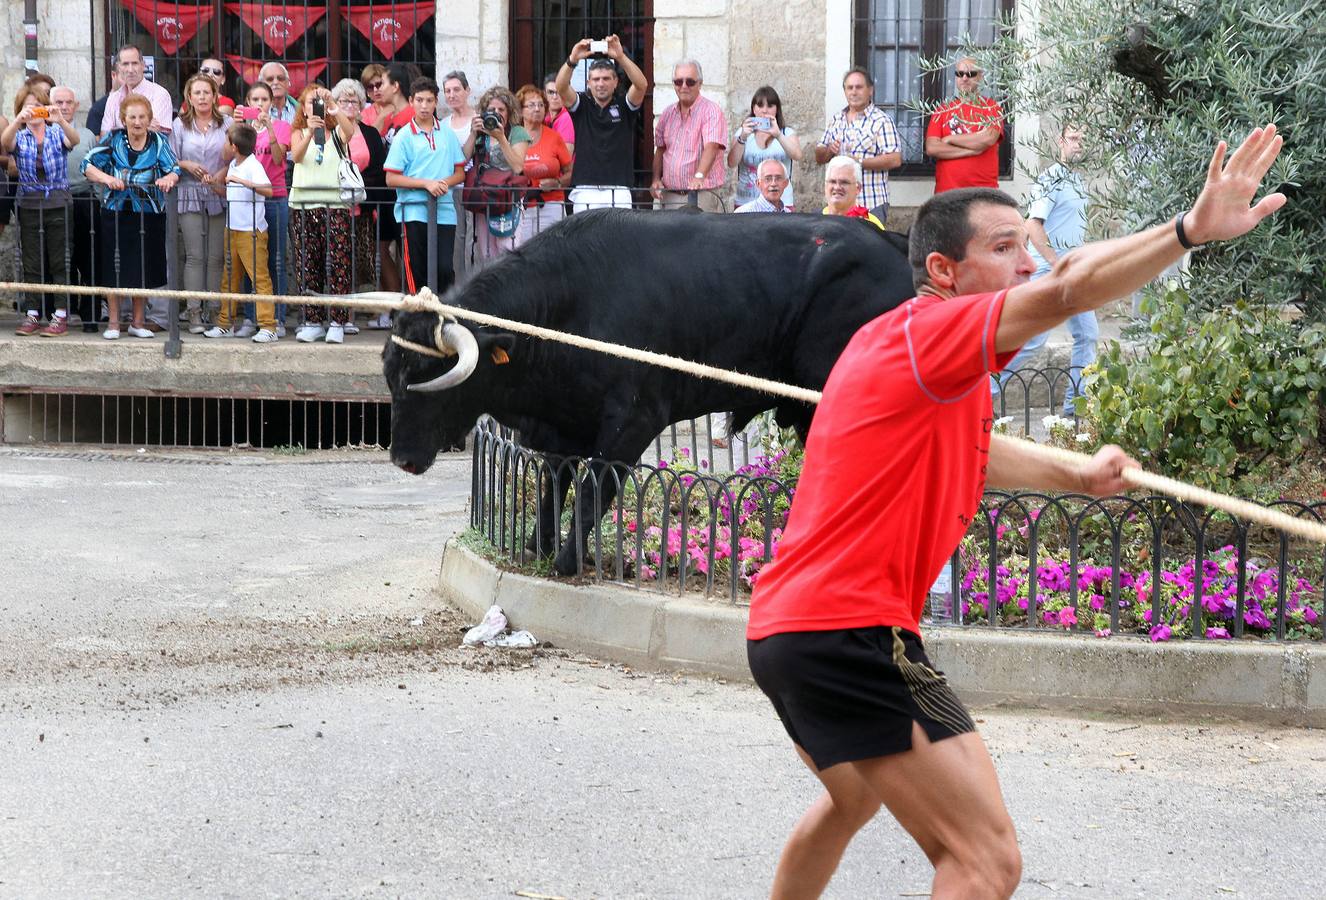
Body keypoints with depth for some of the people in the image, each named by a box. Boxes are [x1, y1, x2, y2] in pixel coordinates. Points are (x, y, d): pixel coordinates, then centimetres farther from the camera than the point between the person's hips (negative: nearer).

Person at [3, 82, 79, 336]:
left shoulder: (57, 132, 3)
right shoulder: (20, 136, 6)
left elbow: (74, 140, -17)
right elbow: (5, 142, -16)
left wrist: (61, 120, -38)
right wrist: (19, 120, -35)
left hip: (58, 203, -2)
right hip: (30, 205, 2)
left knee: (60, 262, -2)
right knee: (32, 264, 4)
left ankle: (60, 315, -1)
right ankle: (32, 315, 8)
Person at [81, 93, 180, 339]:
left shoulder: (159, 141, 2)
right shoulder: (113, 139, 0)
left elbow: (173, 169, -8)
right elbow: (88, 164, -3)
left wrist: (169, 178, -31)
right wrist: (107, 178, -22)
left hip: (148, 214, 1)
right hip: (115, 211, -1)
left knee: (144, 269, 7)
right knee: (115, 267, 2)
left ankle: (138, 321, 21)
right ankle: (113, 322, 12)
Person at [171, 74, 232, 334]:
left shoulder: (227, 123, 7)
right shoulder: (180, 125, 9)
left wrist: (220, 176, -11)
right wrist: (187, 165, -11)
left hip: (220, 195, 0)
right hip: (190, 195, 0)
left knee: (216, 256, -1)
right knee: (194, 256, -5)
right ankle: (194, 313, -5)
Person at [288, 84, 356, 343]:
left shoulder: (336, 133, 10)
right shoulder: (299, 133, 12)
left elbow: (350, 130, -14)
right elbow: (297, 155, -9)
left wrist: (332, 106, -27)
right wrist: (310, 133, -27)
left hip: (335, 204, -1)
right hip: (303, 204, 2)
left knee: (338, 263, -8)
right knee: (306, 265, 1)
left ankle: (337, 323, -6)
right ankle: (312, 322, 8)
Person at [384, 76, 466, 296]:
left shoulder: (448, 134, 9)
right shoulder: (404, 136, 0)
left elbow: (460, 173, 13)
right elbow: (391, 179, -4)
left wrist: (445, 183, -8)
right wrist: (426, 183, -13)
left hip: (444, 211, 2)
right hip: (414, 210, -2)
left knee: (445, 269, -3)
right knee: (416, 271, 1)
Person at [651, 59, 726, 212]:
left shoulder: (711, 111, -7)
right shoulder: (668, 114, 14)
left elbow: (711, 148, -20)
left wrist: (699, 176, -36)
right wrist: (656, 179, 6)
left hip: (702, 196, -5)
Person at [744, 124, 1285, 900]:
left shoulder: (896, 344, 20)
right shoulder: (926, 334, -11)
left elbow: (971, 453, 39)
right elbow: (1067, 289, -29)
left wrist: (1077, 477, 41)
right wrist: (1192, 231, -38)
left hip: (784, 628, 11)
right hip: (853, 632, -11)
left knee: (852, 802, 37)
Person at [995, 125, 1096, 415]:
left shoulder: (1079, 181, 14)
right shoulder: (1050, 179, -13)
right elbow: (1033, 227, -19)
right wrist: (1059, 267, -20)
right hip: (1048, 265, -9)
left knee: (1088, 334, 6)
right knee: (1033, 337, -10)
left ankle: (1076, 403, 11)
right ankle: (983, 389, -1)